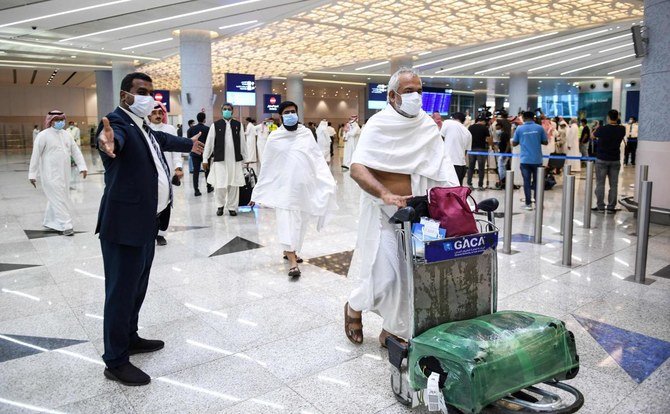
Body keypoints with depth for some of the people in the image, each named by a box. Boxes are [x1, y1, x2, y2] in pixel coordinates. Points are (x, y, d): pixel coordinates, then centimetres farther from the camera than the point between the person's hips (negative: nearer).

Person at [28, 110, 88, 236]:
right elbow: (35, 156, -8)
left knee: (56, 198, 15)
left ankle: (50, 222, 29)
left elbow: (75, 151, 9)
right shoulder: (43, 136, -9)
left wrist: (82, 166, 0)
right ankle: (65, 226, -3)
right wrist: (32, 174, -8)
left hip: (64, 173, 6)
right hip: (51, 174, -6)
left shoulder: (66, 134, 8)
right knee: (58, 199, -6)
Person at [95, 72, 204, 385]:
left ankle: (129, 338, 39)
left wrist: (188, 144, 53)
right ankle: (115, 361, 10)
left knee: (137, 286, 21)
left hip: (147, 222, 10)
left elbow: (161, 138, 36)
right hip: (125, 224, -10)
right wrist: (109, 143, -62)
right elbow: (116, 136, -38)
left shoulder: (143, 126, 15)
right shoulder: (117, 122, -14)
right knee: (122, 290, -2)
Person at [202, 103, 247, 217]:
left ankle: (232, 207, 18)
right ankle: (220, 205, 22)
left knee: (234, 185, 4)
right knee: (220, 185, -2)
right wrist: (205, 158, 2)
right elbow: (209, 142, 4)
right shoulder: (215, 125, 3)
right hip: (220, 159, -1)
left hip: (235, 160, 1)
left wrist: (244, 157, 9)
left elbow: (242, 142, 9)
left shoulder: (238, 125, 6)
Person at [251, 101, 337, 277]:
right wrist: (257, 192, 6)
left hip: (305, 185, 3)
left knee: (301, 221, 11)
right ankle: (292, 260, -8)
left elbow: (318, 158, 6)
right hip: (284, 186, -3)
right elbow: (266, 166, 5)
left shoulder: (307, 133, 6)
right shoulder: (274, 137, 1)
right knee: (287, 221, -9)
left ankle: (289, 250, 30)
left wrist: (329, 182, -2)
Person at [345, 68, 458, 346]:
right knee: (385, 274, -8)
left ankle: (392, 330, 23)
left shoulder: (427, 126, 4)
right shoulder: (379, 124, -9)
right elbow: (357, 168, -22)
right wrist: (385, 194, -38)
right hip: (381, 210, -4)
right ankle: (354, 307, 24)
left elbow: (440, 167, 5)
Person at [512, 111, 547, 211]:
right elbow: (545, 142, 6)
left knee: (527, 182, 4)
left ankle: (528, 204, 4)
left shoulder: (519, 128, -1)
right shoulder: (539, 128, 0)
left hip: (525, 160, -1)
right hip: (537, 160, 1)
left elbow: (514, 143, 6)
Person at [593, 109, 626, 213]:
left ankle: (600, 206, 4)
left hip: (601, 159, -2)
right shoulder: (622, 129, -4)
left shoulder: (602, 129, -13)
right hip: (615, 160, 2)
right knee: (613, 184, 6)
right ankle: (611, 207, 8)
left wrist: (596, 128, 26)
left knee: (600, 184, 3)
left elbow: (593, 136, 8)